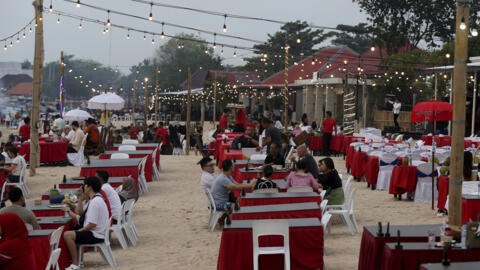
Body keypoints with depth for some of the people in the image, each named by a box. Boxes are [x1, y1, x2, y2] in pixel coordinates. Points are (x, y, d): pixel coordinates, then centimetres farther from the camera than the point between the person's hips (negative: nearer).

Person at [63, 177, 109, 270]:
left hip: (96, 236, -11)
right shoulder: (93, 200, 13)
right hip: (95, 233, 11)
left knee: (67, 235, -21)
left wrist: (80, 231, -12)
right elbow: (80, 212, 24)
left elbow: (92, 224, -24)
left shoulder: (95, 201, -20)